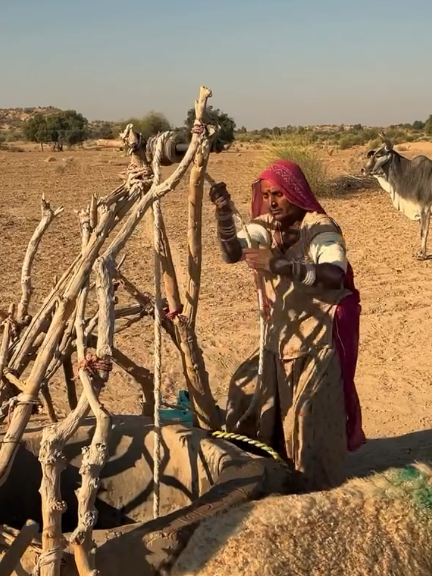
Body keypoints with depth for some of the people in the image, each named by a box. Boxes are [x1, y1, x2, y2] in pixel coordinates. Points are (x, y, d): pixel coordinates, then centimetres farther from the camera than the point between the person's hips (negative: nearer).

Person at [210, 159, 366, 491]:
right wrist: (224, 212, -32)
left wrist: (278, 264, -40)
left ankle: (319, 488, 15)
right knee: (271, 406, 12)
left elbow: (334, 276, -33)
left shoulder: (320, 229, -16)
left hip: (318, 337, -6)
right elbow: (232, 253, -16)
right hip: (279, 334, 6)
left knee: (310, 413, -4)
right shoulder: (264, 227, 1)